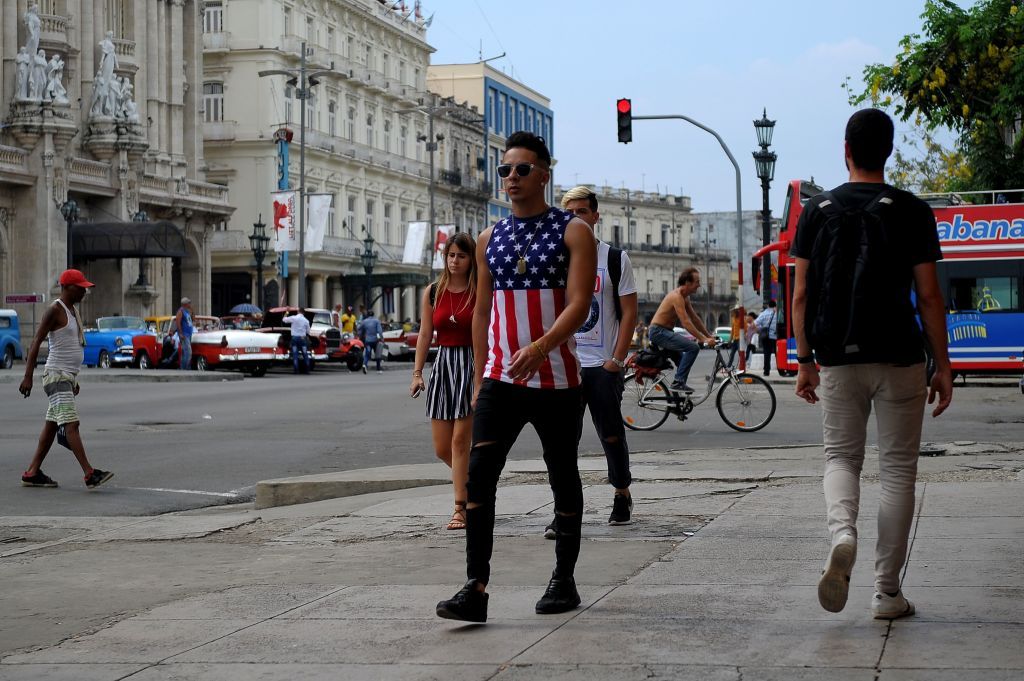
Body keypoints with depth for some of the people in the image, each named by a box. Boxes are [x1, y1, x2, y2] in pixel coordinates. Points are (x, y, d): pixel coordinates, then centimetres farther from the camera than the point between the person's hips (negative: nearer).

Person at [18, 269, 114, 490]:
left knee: (51, 425, 10)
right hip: (56, 375, -10)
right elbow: (36, 343, -16)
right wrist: (28, 376, -22)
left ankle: (32, 473, 15)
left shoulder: (72, 310, 17)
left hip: (68, 375, 10)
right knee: (71, 424, -16)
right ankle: (90, 474, -24)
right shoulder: (54, 310, -12)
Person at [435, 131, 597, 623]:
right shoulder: (490, 239, 12)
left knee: (563, 479, 8)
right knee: (478, 475, -12)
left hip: (556, 379, -3)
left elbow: (579, 304, -14)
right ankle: (476, 588, -15)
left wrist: (540, 347, -30)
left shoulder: (573, 232, -3)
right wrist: (479, 377, 12)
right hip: (500, 380, 3)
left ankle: (564, 581, 21)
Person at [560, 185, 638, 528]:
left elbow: (629, 312, 0)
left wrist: (616, 360, -8)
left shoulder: (616, 259, 1)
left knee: (612, 435, 9)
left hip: (603, 365, -1)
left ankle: (622, 496, 28)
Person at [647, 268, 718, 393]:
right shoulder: (677, 296, -20)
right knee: (693, 347, -23)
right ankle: (678, 382, -22)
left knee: (682, 361, 21)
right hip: (658, 332, -11)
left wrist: (709, 335, 11)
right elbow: (685, 323, -27)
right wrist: (704, 339, -29)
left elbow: (695, 318, 17)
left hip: (664, 332, 11)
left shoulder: (685, 297, 12)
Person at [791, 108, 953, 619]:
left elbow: (802, 294, 2)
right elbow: (929, 295, -4)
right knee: (897, 467, 7)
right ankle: (887, 592, 7)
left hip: (837, 360, 1)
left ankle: (842, 532, -17)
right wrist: (943, 365, 2)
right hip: (899, 358, -1)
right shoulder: (911, 211, -3)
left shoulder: (817, 210, 2)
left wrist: (804, 360, 9)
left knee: (841, 455, 14)